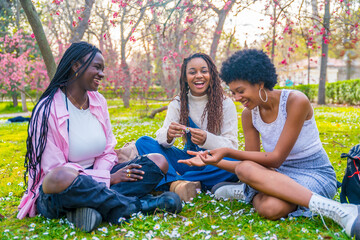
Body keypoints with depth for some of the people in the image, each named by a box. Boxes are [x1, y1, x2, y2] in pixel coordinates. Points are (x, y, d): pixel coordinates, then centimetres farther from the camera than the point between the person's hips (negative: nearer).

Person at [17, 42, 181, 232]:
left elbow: (108, 152, 8)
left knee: (159, 162, -8)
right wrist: (108, 179, -19)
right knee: (61, 177, -43)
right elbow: (54, 169, -16)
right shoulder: (48, 109, -13)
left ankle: (93, 206, -26)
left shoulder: (99, 101, 7)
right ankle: (139, 205, -24)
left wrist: (99, 180, -14)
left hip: (96, 180, 6)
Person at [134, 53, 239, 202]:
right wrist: (168, 135, -33)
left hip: (214, 164, -2)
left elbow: (232, 146, -11)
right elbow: (161, 137, -7)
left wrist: (207, 139, -32)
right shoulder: (178, 104, 4)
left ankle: (172, 181, -30)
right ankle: (177, 183, -38)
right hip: (189, 160, 3)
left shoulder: (225, 104, -5)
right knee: (143, 142, -13)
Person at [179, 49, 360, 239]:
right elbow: (248, 166, -1)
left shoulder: (296, 101, -18)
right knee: (244, 169, -31)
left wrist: (228, 152, -23)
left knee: (272, 208, -38)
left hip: (316, 176, -6)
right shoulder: (249, 114, 0)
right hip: (281, 175, 6)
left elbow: (276, 159, -20)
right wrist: (213, 161, -15)